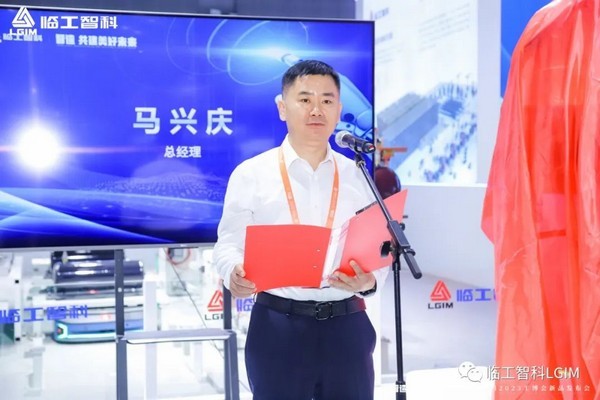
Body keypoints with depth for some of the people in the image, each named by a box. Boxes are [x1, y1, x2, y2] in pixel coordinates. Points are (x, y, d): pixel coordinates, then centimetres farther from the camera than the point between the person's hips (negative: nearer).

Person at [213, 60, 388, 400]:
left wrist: (369, 280, -14)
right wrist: (234, 274, -21)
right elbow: (229, 245, 1)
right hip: (278, 329, -2)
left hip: (347, 326, 3)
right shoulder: (250, 174, 2)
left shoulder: (357, 177, 9)